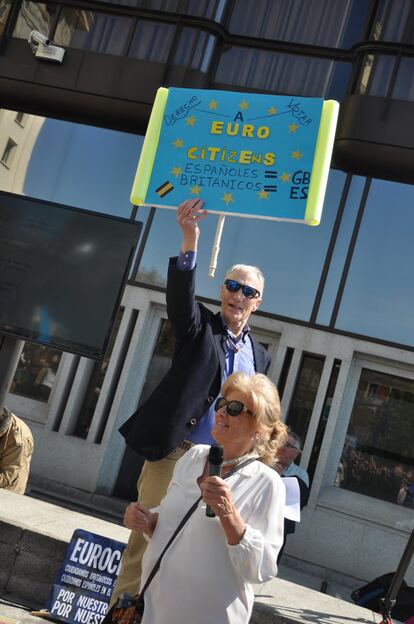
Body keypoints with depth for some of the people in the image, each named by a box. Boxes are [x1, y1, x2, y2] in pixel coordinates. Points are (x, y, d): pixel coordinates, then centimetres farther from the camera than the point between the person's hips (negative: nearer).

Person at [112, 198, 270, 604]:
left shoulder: (259, 355, 13)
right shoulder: (200, 327, 2)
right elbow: (180, 295, -20)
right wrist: (190, 242, -36)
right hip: (174, 452, -4)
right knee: (146, 539, -1)